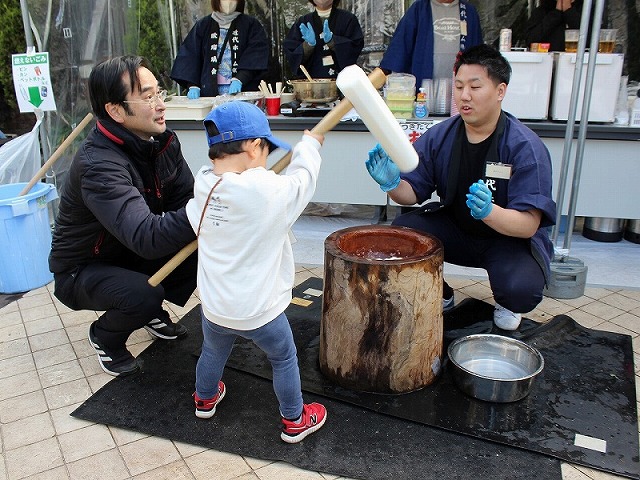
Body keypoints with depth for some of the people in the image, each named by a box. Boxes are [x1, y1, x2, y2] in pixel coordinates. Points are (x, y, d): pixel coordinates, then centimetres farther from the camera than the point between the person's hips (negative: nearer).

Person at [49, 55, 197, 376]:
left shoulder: (163, 140, -9)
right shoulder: (98, 165, -34)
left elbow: (186, 200, -10)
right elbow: (148, 238, -45)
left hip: (131, 254, 7)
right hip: (81, 270, -6)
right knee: (145, 294, -33)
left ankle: (152, 312, 12)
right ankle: (105, 337, 3)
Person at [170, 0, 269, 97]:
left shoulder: (251, 25, 5)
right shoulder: (202, 25, 10)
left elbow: (255, 54, -7)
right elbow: (189, 56, 7)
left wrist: (239, 79, -22)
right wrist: (192, 85, -8)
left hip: (242, 91, -1)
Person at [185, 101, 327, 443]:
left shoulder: (202, 187, -9)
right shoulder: (269, 191, -25)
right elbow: (302, 179, -7)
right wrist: (310, 145, 10)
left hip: (213, 307, 5)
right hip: (259, 311, -5)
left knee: (212, 353, 31)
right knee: (284, 360, 20)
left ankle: (205, 399, 57)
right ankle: (294, 422, 36)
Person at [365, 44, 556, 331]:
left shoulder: (526, 147, -21)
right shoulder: (439, 136, -9)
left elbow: (529, 224, -26)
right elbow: (413, 193, -6)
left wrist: (488, 211, -47)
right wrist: (392, 184, -30)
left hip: (511, 236, -3)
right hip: (455, 229, 4)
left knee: (521, 290, -33)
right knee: (402, 230, -22)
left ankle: (505, 304, 10)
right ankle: (440, 295, 9)